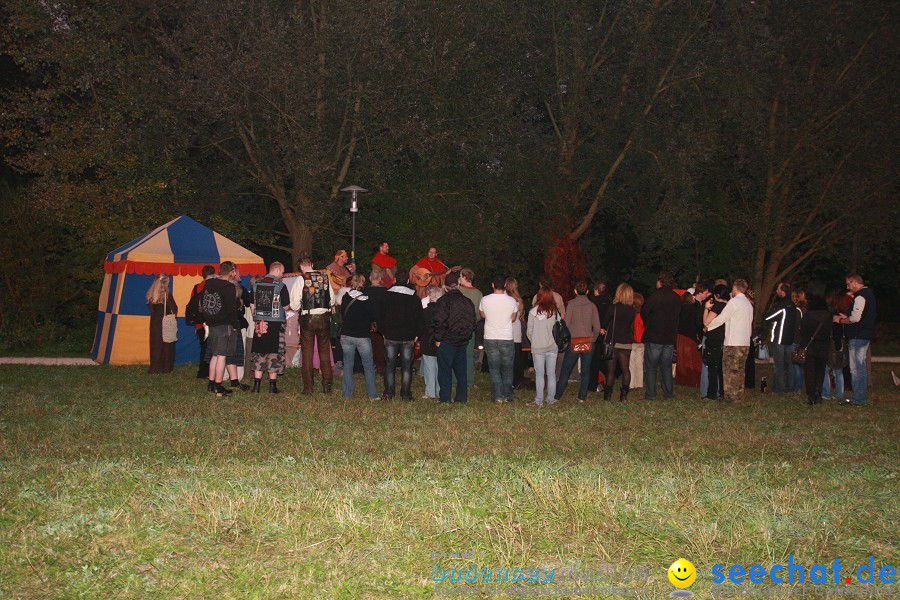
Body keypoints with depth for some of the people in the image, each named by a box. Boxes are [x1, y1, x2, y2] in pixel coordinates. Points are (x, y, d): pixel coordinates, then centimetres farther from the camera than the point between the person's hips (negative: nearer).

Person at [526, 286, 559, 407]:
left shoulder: (533, 312, -9)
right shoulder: (555, 312, -4)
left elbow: (529, 331, -4)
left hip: (538, 347, -2)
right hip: (553, 347, 2)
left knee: (540, 374, 3)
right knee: (551, 374, 11)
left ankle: (539, 401, 4)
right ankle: (551, 399, 17)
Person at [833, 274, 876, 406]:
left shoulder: (860, 296, -16)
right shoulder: (869, 293, 17)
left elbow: (856, 318, -21)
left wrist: (840, 320, -7)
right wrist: (847, 317, 16)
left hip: (858, 337, -10)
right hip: (866, 335, 10)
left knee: (857, 368, -8)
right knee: (862, 367, 16)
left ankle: (858, 399, -7)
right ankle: (862, 396, 23)